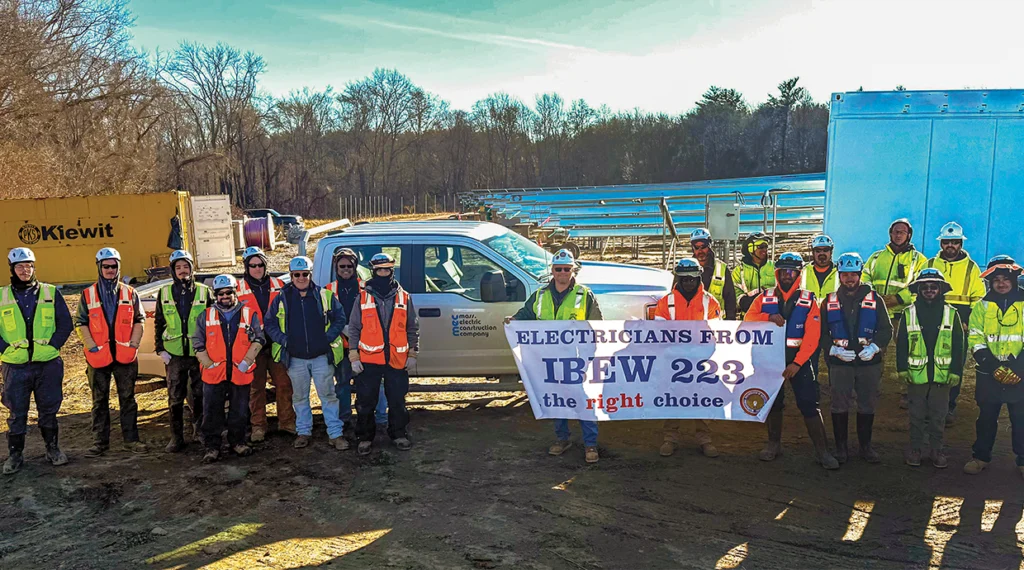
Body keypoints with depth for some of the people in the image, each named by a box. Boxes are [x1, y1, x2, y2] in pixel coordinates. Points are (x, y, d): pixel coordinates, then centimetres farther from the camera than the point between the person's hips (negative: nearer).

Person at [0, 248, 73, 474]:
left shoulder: (51, 293, 2)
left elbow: (65, 324, 3)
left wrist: (52, 346, -7)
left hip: (48, 364, 0)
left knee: (49, 410, 9)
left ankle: (53, 448, 23)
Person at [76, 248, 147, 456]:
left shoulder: (129, 293, 6)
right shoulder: (88, 294, 4)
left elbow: (139, 320, 7)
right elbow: (80, 322, 2)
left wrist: (133, 343, -5)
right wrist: (92, 346, -8)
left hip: (126, 356, 0)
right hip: (98, 357, 0)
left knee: (128, 399, 6)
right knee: (100, 401, 8)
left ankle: (131, 439, 13)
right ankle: (100, 441, 15)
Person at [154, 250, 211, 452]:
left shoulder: (204, 292, 3)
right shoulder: (164, 293, 6)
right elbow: (158, 323, 9)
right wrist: (160, 349, 2)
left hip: (199, 353, -1)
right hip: (174, 354, 1)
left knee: (199, 396, 7)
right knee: (175, 398, 4)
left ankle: (200, 431, 24)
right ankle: (176, 437, 14)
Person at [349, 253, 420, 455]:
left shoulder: (404, 297, 6)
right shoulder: (363, 297, 3)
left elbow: (412, 328, 10)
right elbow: (353, 329, 4)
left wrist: (412, 354, 4)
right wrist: (354, 357, -2)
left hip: (397, 360, 1)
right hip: (369, 359, -1)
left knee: (397, 400, 9)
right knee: (365, 401, 5)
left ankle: (399, 434, 24)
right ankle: (365, 438, 19)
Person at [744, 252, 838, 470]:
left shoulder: (808, 301, -3)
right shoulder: (764, 298, 3)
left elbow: (812, 337, -9)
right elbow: (748, 319, -8)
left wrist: (797, 363, -18)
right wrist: (768, 317, -27)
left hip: (798, 358, -2)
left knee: (809, 404, -6)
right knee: (772, 401, 12)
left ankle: (821, 451, 3)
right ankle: (774, 444, 27)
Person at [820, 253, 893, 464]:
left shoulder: (874, 300, 5)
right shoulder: (830, 302, 6)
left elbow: (886, 329, 5)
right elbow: (821, 333, 6)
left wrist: (874, 347, -13)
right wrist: (834, 349, -11)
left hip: (869, 362, 0)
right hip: (839, 362, 0)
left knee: (867, 405, 8)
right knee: (840, 405, 2)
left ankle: (866, 446, 21)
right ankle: (841, 447, 13)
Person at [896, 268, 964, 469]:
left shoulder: (952, 314, 2)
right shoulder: (909, 314, 1)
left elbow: (958, 346, 3)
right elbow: (901, 344, 2)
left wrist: (956, 371, -1)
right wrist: (902, 368, -3)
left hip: (942, 375, 1)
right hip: (916, 375, 0)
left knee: (939, 415, 10)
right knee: (917, 414, 9)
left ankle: (936, 449, 22)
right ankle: (915, 448, 20)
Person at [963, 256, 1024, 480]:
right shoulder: (982, 306, 5)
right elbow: (975, 339, -1)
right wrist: (993, 367, -12)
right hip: (988, 374, 1)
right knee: (986, 417, 10)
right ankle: (981, 457, 21)